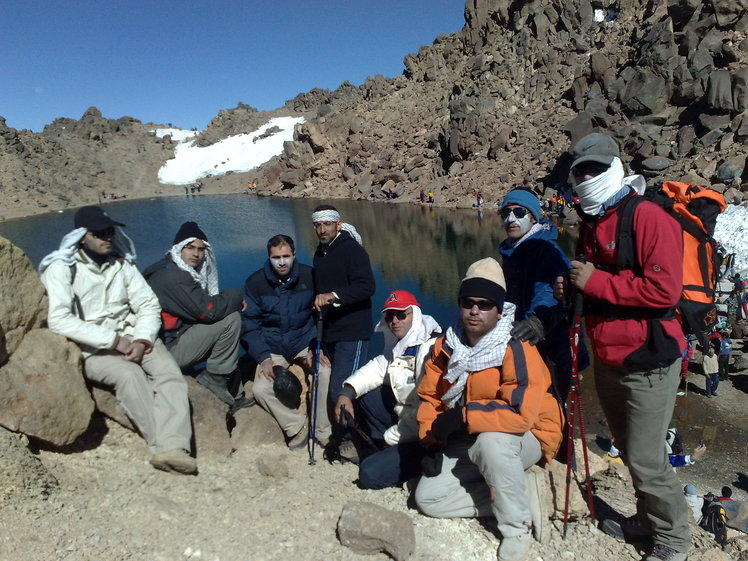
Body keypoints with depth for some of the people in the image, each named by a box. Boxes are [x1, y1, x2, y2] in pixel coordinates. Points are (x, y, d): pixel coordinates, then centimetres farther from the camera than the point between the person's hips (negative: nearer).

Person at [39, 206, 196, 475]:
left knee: (170, 372, -24)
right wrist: (114, 340, -21)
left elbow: (148, 305, 6)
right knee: (130, 374, -33)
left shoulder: (122, 263, 10)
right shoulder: (61, 269, -4)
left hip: (132, 337, 4)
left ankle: (172, 447, -37)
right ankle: (163, 444, -29)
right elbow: (59, 320, -17)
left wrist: (142, 341, -13)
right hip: (92, 349, -4)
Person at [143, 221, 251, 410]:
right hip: (168, 350, -11)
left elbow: (200, 308, 13)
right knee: (231, 319, -17)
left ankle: (233, 393, 11)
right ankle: (215, 378, -2)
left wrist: (233, 301, -5)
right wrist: (236, 295, -8)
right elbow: (209, 311, -26)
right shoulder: (173, 276, -18)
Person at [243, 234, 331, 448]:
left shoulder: (310, 277, -9)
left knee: (326, 374, -26)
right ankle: (297, 426, 4)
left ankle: (325, 433, -8)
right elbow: (249, 324, -6)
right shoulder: (255, 282, -8)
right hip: (273, 348, 1)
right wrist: (264, 357, -16)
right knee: (260, 389, -18)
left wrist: (316, 348, -16)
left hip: (305, 342, -1)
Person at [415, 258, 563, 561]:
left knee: (491, 442, -39)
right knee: (427, 498, -3)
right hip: (467, 444, 6)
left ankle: (518, 528, -13)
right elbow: (430, 397, 4)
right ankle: (520, 492, 4)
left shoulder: (517, 350, -24)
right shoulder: (446, 346, -5)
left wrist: (462, 416, -31)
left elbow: (521, 414, -35)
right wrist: (433, 441, -6)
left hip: (527, 439, -6)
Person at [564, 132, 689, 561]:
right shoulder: (590, 224, 11)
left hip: (648, 362, -7)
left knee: (646, 459, 1)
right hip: (608, 360, 8)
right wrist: (572, 288, 1)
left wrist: (596, 281, -20)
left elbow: (665, 289, -23)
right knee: (631, 449, 20)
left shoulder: (648, 217, -14)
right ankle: (649, 517, 40)